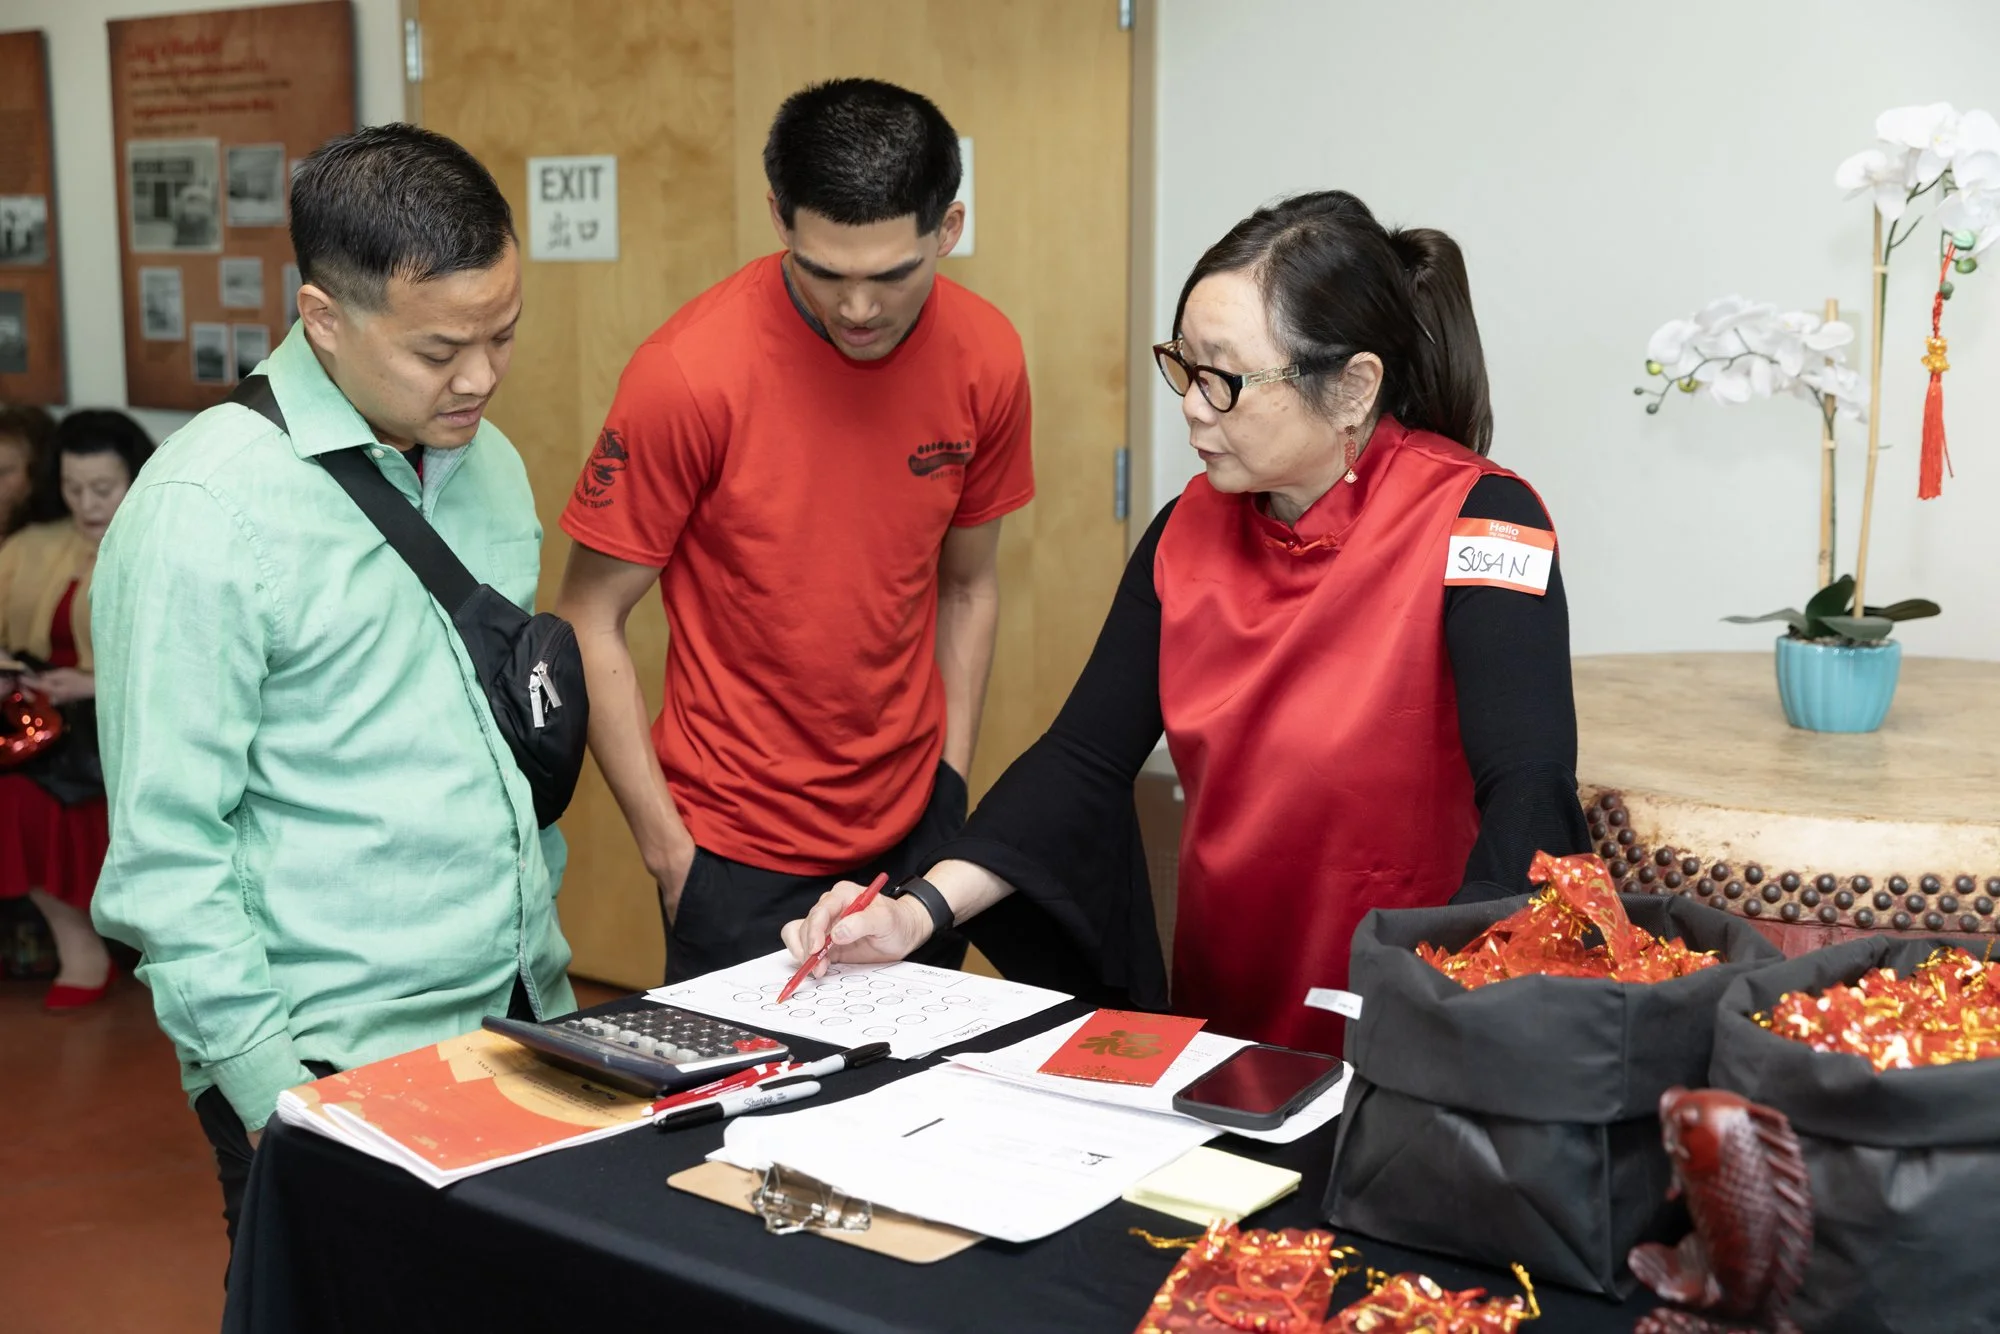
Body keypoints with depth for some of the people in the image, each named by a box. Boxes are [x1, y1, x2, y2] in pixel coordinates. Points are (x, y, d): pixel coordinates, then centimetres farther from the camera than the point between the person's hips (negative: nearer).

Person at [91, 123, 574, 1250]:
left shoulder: (488, 462, 8)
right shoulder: (206, 512, -15)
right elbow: (166, 853, -16)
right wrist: (274, 1094, -15)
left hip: (522, 1017, 7)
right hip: (334, 1071, -6)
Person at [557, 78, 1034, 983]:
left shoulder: (986, 358, -6)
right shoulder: (689, 374, -19)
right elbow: (590, 624, -11)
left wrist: (951, 789, 5)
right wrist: (667, 849, -11)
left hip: (913, 829, 4)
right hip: (742, 854, -4)